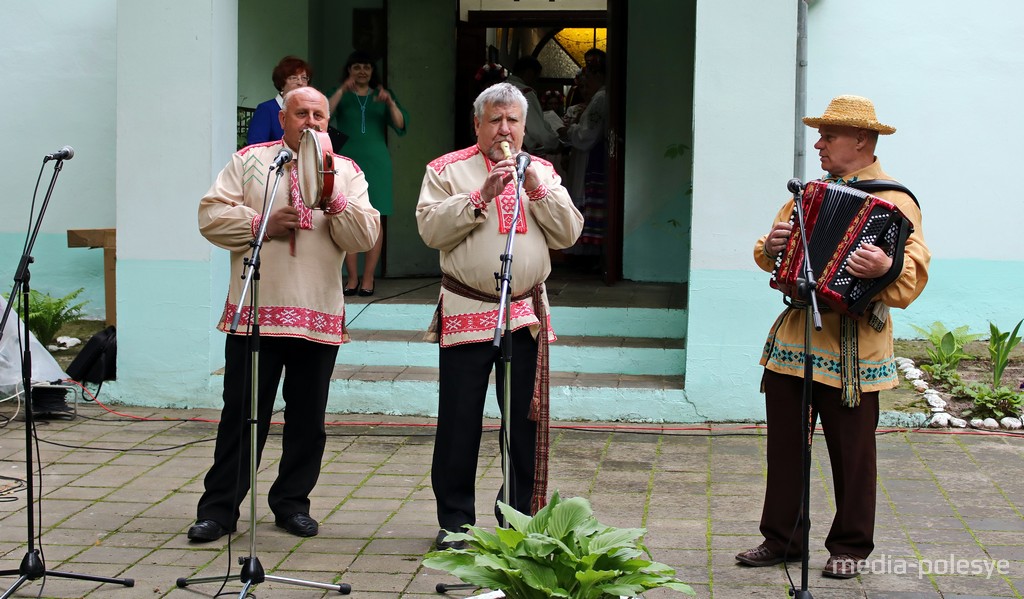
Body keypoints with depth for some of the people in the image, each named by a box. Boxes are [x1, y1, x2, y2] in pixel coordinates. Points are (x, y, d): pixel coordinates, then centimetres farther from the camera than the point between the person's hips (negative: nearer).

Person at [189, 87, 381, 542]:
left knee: (307, 418, 9)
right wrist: (261, 224, -11)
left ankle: (291, 503, 22)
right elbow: (212, 215, 0)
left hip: (319, 316, 2)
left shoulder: (347, 172, 10)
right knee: (241, 415, 1)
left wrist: (335, 201, -14)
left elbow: (365, 237, -1)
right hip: (254, 312, -2)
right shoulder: (249, 161, 7)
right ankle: (218, 508, 8)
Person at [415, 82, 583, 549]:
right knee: (458, 422, 2)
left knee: (525, 422, 7)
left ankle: (521, 517, 19)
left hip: (526, 314, 3)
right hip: (466, 313, -3)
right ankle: (455, 519, 14)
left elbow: (568, 233, 4)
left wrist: (536, 188, -8)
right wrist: (482, 195, -17)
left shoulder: (541, 172, 13)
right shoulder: (448, 170, 3)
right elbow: (431, 229, -10)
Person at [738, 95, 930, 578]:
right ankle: (782, 538, 21)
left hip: (850, 346, -6)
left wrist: (886, 267, -36)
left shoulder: (893, 200, -6)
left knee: (851, 452, 4)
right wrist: (771, 246, 1)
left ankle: (850, 547, 17)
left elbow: (915, 269, -17)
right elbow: (768, 256, 23)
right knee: (784, 445, 9)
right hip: (794, 337, 6)